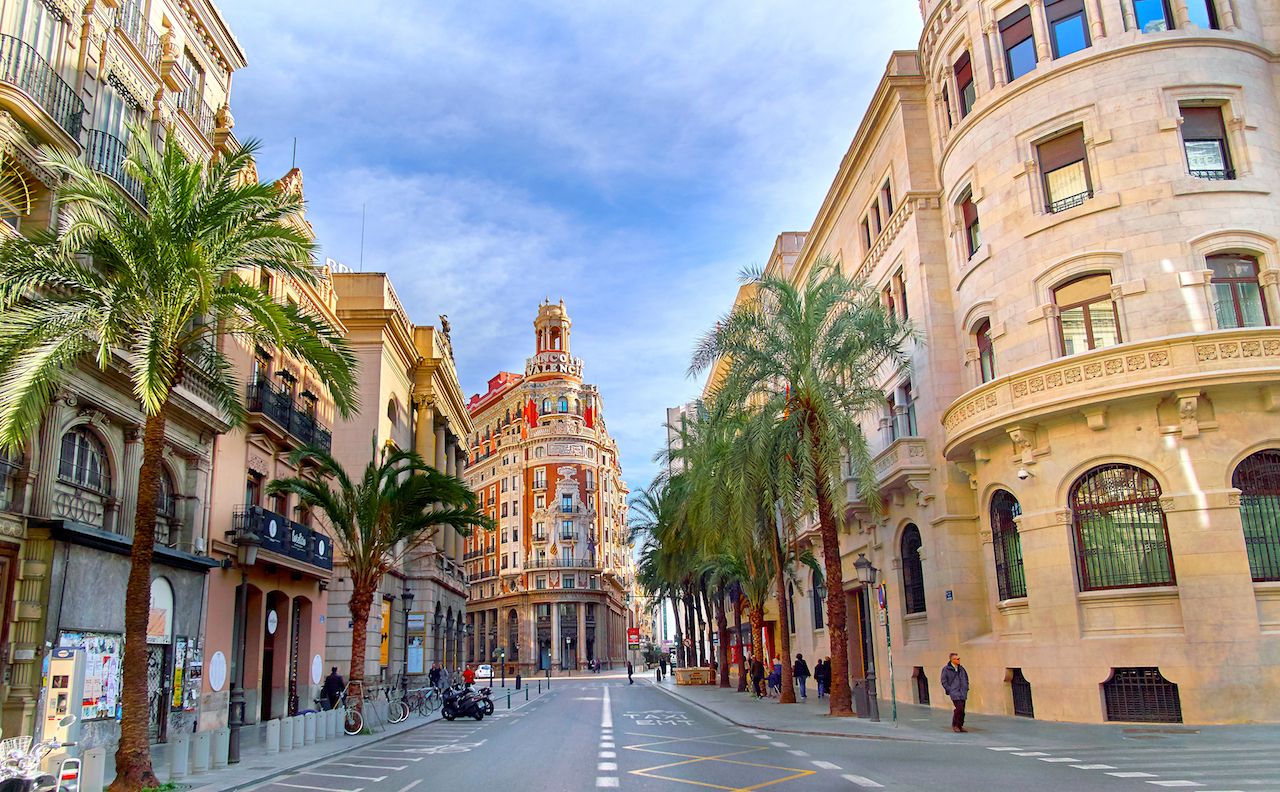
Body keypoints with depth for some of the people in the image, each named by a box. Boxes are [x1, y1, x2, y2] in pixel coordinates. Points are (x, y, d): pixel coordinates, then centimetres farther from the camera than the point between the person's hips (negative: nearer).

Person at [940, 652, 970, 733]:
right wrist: (949, 690, -7)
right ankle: (954, 725, 1)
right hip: (954, 692, -6)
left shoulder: (961, 668, 8)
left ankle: (960, 726, 19)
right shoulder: (946, 669, -8)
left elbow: (966, 678, 22)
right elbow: (944, 681, -3)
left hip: (962, 692, 6)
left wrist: (966, 688, 13)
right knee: (959, 708, -15)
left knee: (962, 710, 7)